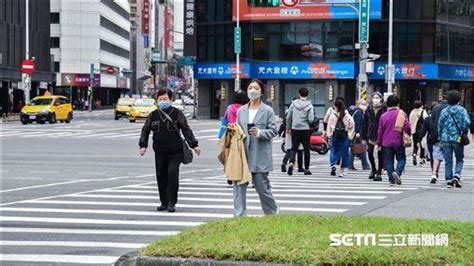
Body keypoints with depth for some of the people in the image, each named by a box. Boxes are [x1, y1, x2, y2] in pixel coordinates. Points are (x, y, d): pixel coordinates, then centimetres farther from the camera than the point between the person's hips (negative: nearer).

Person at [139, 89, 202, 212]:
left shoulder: (177, 114, 1)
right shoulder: (153, 115, 9)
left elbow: (186, 130, 0)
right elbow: (145, 130, 12)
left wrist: (194, 145, -6)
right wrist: (143, 145, 0)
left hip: (175, 152, -3)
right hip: (159, 152, 4)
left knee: (172, 173, -16)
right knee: (161, 176, 5)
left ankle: (172, 202, -9)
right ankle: (164, 202, 17)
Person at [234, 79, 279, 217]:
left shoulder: (267, 111, -1)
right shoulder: (241, 111, 12)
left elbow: (273, 131, -4)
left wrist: (260, 132, -19)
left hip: (260, 155, -4)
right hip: (243, 154, 4)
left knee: (261, 185, 2)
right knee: (239, 184, -3)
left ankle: (273, 212, 25)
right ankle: (239, 215, 1)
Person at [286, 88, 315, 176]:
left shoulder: (293, 104, 0)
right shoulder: (309, 105, -8)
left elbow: (288, 117, 5)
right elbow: (311, 119, -14)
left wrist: (288, 128, 17)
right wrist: (309, 123, 10)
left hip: (295, 129, 2)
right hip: (305, 130, -2)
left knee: (294, 148, 8)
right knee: (306, 149, 10)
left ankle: (291, 163, -18)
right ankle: (306, 169, 15)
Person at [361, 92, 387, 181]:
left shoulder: (384, 109, -5)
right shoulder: (369, 109, 7)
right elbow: (365, 123, 10)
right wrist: (363, 136, 7)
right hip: (371, 134, 3)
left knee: (380, 154, 2)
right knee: (370, 152, -1)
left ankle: (379, 173, 11)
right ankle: (373, 169, 23)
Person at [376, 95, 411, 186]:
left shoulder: (384, 115, 3)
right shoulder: (402, 114, -4)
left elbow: (380, 130, 6)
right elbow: (407, 127, -8)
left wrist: (379, 143, 15)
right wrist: (409, 134, 14)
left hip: (386, 143, 2)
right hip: (398, 142, -2)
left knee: (389, 161, 8)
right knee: (401, 159, 9)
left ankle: (391, 180, 5)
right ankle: (397, 172, -17)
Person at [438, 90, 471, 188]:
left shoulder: (444, 111, 5)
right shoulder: (462, 110, -2)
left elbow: (440, 125, 8)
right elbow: (467, 122, -15)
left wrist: (440, 139, 15)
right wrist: (465, 133, -1)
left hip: (446, 139, 2)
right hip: (457, 139, -2)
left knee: (448, 161, 7)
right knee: (459, 159, 12)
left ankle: (449, 180, 3)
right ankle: (457, 175, -9)